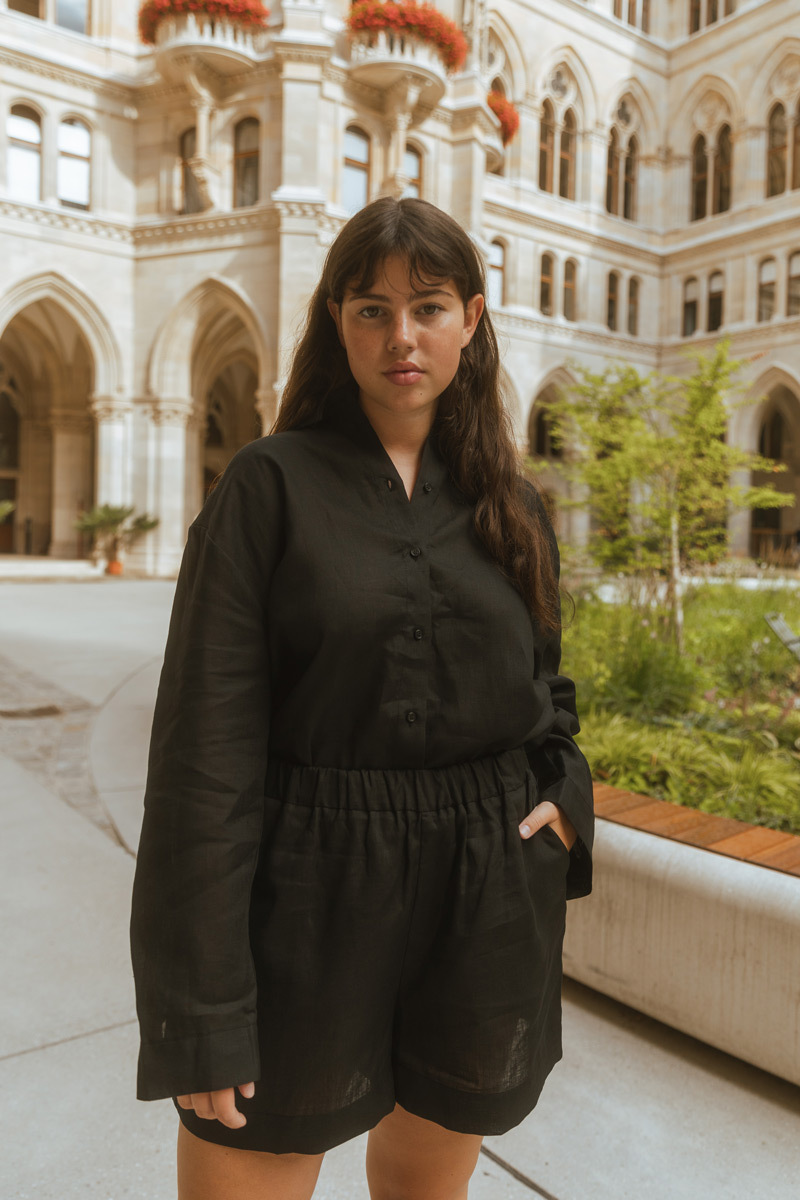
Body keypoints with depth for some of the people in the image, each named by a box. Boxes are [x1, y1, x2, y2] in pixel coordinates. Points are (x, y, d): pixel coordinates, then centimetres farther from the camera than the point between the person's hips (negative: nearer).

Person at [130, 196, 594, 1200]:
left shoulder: (510, 504, 7)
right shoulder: (271, 485, -7)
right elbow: (206, 749, -11)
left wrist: (564, 793, -2)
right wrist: (201, 1008, -12)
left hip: (489, 898, 4)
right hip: (308, 897, -3)